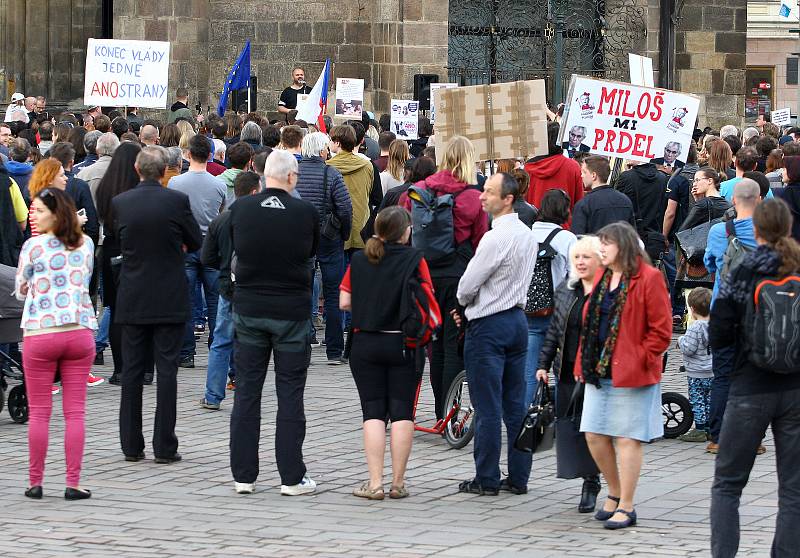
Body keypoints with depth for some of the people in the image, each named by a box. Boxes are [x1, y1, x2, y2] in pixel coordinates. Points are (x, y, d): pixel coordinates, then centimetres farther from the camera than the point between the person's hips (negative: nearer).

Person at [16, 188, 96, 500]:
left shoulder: (34, 246, -7)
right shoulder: (85, 245, 5)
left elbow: (20, 289, 5)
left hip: (40, 333, -3)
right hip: (80, 331, 3)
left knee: (39, 413, 5)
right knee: (75, 412, 4)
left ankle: (35, 483, 9)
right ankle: (73, 483, 2)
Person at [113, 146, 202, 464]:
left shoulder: (120, 203, -3)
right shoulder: (177, 201, -10)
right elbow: (196, 243, 2)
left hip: (132, 300, 2)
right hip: (170, 300, -2)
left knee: (132, 370, 8)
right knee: (166, 371, 1)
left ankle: (131, 446, 10)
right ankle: (164, 447, 0)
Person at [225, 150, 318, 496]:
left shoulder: (240, 209, -5)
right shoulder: (305, 212, -11)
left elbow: (232, 252, 8)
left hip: (248, 310, 2)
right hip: (291, 311, -2)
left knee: (246, 393, 9)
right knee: (290, 395, 4)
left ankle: (243, 476, 10)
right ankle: (291, 477, 4)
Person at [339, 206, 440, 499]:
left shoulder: (359, 260, 0)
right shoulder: (414, 259, -8)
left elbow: (344, 301, 1)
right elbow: (427, 303, -10)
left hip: (365, 344, 2)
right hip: (404, 344, -2)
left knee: (373, 413, 4)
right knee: (402, 413, 5)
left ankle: (375, 483, -3)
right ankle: (398, 482, 4)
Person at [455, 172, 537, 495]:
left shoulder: (495, 238, -19)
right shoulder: (527, 235, 9)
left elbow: (467, 288, -15)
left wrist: (464, 301, 8)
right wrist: (472, 302, 15)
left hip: (489, 326, -8)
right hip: (518, 320, 8)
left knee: (487, 407, -2)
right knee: (515, 405, 10)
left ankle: (486, 479, 2)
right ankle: (518, 477, 12)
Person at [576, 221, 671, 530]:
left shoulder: (648, 278, -10)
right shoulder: (602, 276, 14)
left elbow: (661, 331, -10)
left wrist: (638, 361, -13)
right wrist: (584, 361, 13)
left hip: (631, 375, -8)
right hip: (599, 372, 8)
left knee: (627, 439, -4)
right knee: (595, 435, 8)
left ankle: (626, 507, 3)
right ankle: (615, 494, 26)